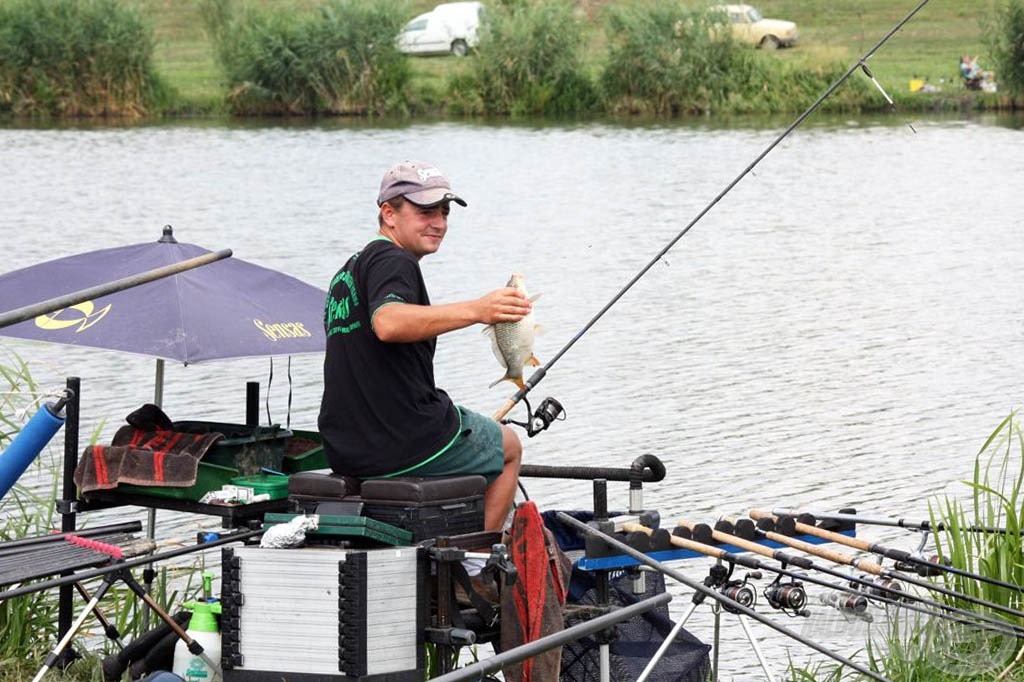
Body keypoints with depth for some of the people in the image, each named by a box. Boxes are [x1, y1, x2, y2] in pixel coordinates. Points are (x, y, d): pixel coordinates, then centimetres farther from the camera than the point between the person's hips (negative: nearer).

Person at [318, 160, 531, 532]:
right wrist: (475, 310, -44)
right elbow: (387, 323, -36)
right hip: (405, 442, -9)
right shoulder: (393, 261, -13)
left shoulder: (347, 273, 18)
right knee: (508, 446, 19)